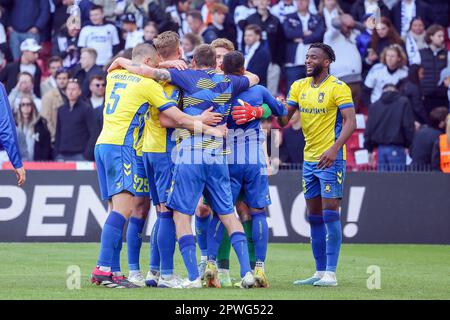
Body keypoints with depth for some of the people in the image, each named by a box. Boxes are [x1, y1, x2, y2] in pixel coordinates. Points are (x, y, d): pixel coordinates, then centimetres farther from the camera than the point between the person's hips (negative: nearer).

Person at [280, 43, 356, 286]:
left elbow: (350, 122, -16)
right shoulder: (299, 86, 11)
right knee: (314, 218, 9)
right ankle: (319, 272, 15)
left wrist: (334, 149, -28)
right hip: (309, 159, 7)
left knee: (330, 214, -9)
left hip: (330, 159, -7)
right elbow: (284, 118, 10)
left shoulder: (338, 88, -10)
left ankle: (330, 273, -9)